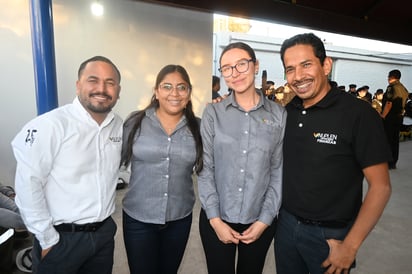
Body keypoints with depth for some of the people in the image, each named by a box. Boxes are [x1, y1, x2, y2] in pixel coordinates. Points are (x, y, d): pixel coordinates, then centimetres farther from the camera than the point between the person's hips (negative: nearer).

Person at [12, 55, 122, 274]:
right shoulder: (50, 125, -18)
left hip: (105, 232, 6)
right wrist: (48, 239, -12)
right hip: (62, 237, -5)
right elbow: (27, 185, -17)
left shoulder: (119, 126, 0)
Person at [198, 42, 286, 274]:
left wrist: (265, 219, -5)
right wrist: (215, 219, -8)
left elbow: (279, 171, -2)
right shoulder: (213, 113, -3)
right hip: (216, 220, 0)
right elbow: (206, 168, -5)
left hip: (259, 221, 1)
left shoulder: (279, 115, -3)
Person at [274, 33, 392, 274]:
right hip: (286, 224, 5)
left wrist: (350, 246, -13)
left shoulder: (359, 114, -14)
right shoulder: (287, 111, -1)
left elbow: (380, 186, -12)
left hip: (330, 234, -4)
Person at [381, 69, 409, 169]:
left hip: (390, 117, -8)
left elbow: (389, 103, -20)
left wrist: (382, 116, -17)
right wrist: (400, 114, 20)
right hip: (399, 117, 8)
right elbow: (403, 104, 15)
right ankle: (393, 162, 17)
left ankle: (388, 163, 0)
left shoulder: (392, 87, -14)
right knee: (395, 139, 12)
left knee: (387, 139, -3)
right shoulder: (404, 89, 13)